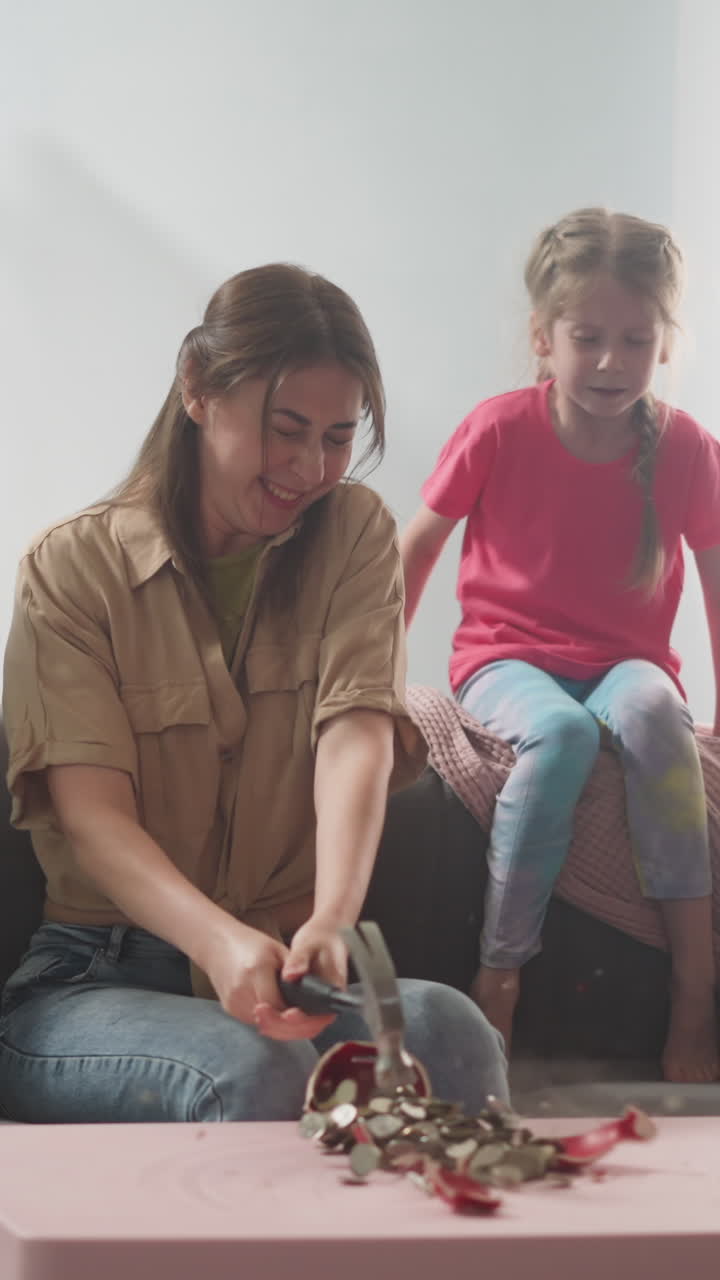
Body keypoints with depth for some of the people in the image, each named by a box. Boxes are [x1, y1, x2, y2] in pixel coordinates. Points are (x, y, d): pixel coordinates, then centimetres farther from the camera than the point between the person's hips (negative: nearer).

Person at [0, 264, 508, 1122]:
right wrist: (220, 942, -34)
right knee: (257, 1071, -36)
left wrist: (331, 922, -32)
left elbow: (357, 735, -10)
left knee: (451, 1035, -32)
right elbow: (91, 810, -12)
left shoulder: (354, 533, 8)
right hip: (91, 978, -2)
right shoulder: (70, 567, 0)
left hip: (284, 964, 2)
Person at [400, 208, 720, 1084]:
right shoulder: (499, 432, -6)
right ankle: (498, 981, -27)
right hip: (507, 659, -1)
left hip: (625, 660, 1)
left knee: (648, 707, -37)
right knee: (561, 732, -37)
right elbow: (414, 551, 5)